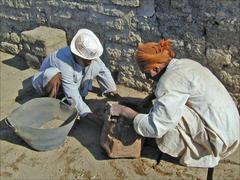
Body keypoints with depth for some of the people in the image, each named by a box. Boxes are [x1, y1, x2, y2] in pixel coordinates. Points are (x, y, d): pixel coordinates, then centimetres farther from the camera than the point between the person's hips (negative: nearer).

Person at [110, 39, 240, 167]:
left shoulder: (172, 79, -23)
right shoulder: (183, 64, 4)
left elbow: (155, 127, -24)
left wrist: (124, 111, -14)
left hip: (220, 139, -9)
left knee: (166, 112, -17)